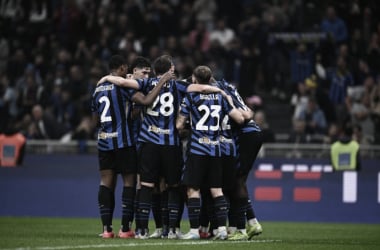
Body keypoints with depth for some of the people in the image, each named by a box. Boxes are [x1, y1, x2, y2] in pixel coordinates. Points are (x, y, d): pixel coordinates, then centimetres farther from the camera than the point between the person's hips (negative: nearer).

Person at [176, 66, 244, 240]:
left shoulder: (190, 97, -3)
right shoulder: (220, 97, 8)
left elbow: (179, 125, -2)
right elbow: (240, 119, 7)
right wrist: (231, 105, 25)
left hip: (197, 149, -4)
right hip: (215, 149, 4)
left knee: (193, 190, 0)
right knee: (216, 190, 9)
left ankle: (194, 230, -3)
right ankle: (222, 228, 4)